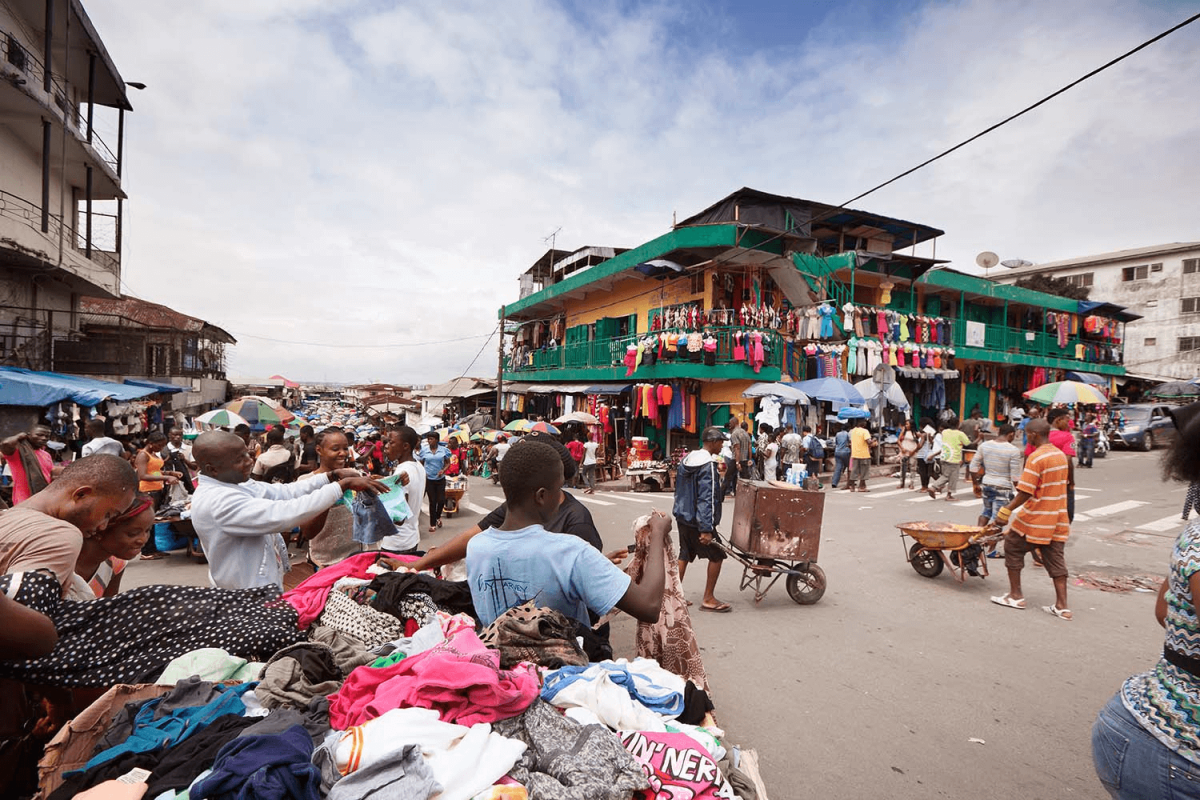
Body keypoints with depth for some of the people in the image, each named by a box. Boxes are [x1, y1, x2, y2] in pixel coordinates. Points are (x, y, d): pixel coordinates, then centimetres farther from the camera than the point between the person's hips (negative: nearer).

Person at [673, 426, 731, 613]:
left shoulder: (687, 460, 9)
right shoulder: (708, 465, -18)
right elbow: (706, 498, -24)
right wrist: (706, 529, -25)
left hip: (682, 517, 9)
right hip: (697, 520, -8)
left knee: (684, 555, 16)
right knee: (716, 556, 5)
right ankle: (708, 599, 12)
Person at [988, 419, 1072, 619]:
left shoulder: (1036, 458, -19)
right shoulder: (1061, 455, 8)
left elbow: (1025, 493, -22)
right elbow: (1059, 487, 18)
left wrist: (1005, 513, -18)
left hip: (1035, 518, -7)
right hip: (1057, 518, 8)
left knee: (1013, 547, 9)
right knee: (1055, 559, 10)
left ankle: (1015, 596, 14)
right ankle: (1062, 606, 10)